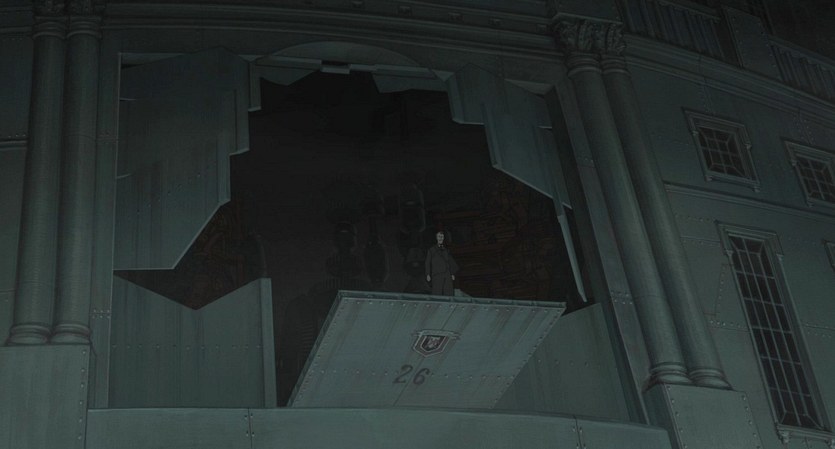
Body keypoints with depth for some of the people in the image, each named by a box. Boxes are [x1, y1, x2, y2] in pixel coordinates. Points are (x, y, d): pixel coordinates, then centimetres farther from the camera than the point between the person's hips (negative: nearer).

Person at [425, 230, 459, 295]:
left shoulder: (446, 251, 24)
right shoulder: (431, 250, 15)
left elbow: (451, 263, 20)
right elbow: (428, 263, 8)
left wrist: (452, 274, 6)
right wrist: (428, 274, -5)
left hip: (447, 275, 3)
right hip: (437, 275, -3)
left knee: (448, 294, -12)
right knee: (437, 294, -15)